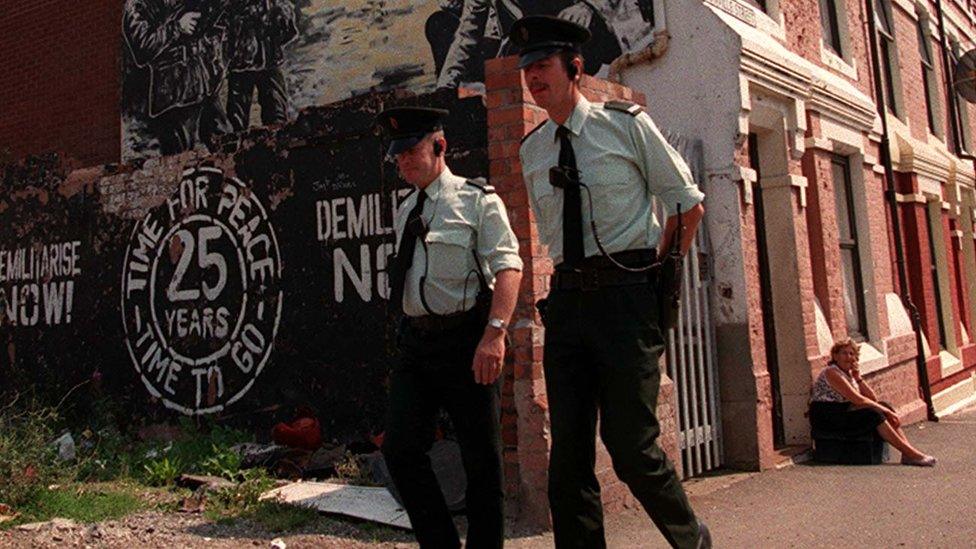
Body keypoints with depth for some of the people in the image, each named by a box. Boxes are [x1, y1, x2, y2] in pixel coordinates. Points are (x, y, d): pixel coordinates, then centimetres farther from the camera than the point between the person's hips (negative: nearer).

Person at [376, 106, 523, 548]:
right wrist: (413, 331, 17)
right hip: (415, 342, 6)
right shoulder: (404, 213, 16)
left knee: (481, 458, 3)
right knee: (400, 451, -1)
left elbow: (507, 266, -13)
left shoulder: (477, 200, -3)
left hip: (467, 340, -6)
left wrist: (494, 334, -25)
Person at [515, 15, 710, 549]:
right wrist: (572, 277, 15)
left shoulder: (627, 124, 0)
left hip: (625, 293, -5)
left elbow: (688, 204, 6)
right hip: (566, 299, 5)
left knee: (630, 444, -4)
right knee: (568, 448, 4)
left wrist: (657, 269, 7)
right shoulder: (531, 149, 13)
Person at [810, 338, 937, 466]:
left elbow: (873, 399, 9)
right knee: (874, 415, -25)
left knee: (884, 407, -7)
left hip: (843, 414, 9)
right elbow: (858, 400, -22)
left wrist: (858, 379, -2)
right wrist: (886, 411, -16)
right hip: (825, 419, -9)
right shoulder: (831, 373, -14)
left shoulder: (849, 373, 15)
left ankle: (909, 452, -16)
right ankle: (910, 453, -23)